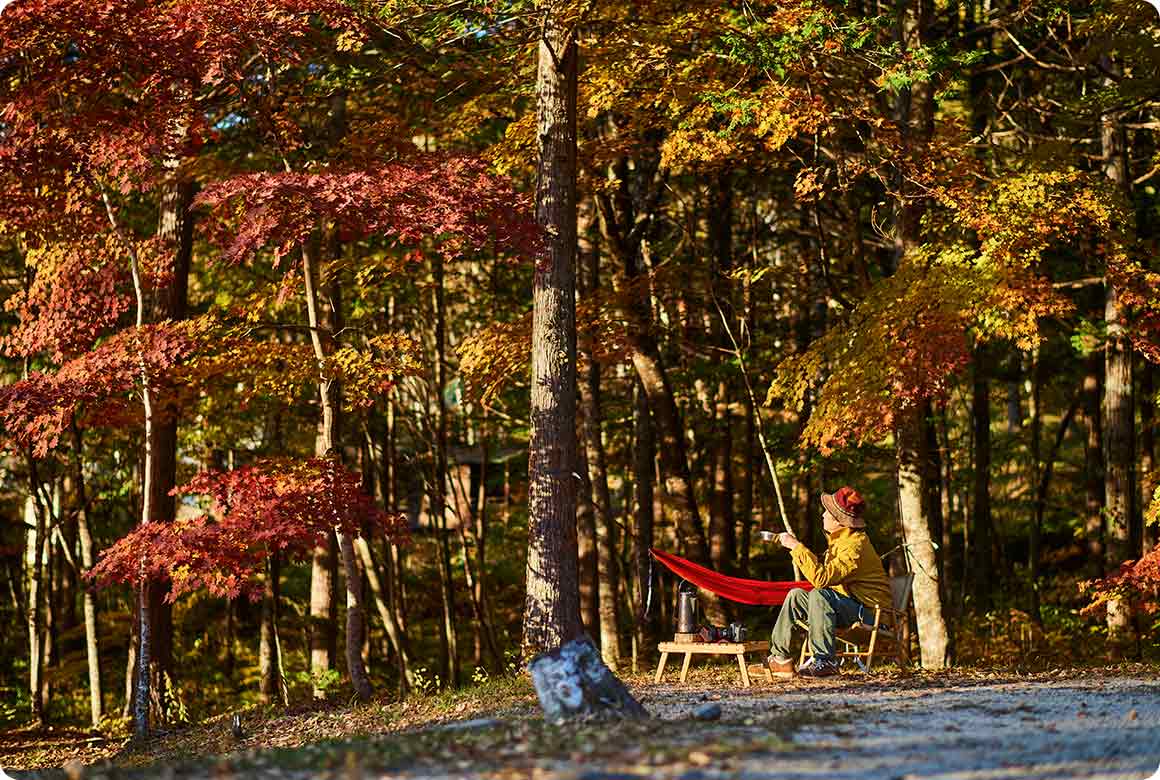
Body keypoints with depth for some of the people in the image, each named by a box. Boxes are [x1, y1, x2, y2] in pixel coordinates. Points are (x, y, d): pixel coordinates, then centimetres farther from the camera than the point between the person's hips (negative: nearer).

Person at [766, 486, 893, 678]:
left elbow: (821, 578, -31)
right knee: (796, 595, 5)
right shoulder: (839, 539, 11)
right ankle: (780, 659, 4)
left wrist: (797, 547, -25)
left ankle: (824, 661, -28)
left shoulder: (855, 545, -22)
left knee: (819, 595, -31)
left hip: (868, 611, -10)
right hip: (847, 606, 10)